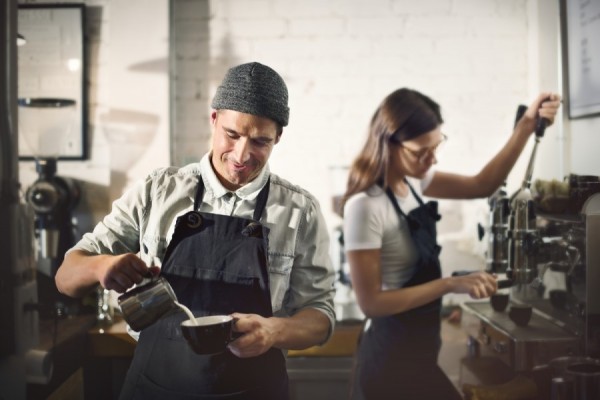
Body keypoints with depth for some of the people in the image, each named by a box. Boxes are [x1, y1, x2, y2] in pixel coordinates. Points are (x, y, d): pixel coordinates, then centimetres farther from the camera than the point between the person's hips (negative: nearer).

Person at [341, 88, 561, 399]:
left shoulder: (411, 180, 0)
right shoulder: (365, 207, -25)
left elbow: (481, 185, 6)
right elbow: (371, 302, -24)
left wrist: (526, 126, -3)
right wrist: (451, 284, -25)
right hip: (394, 354, -8)